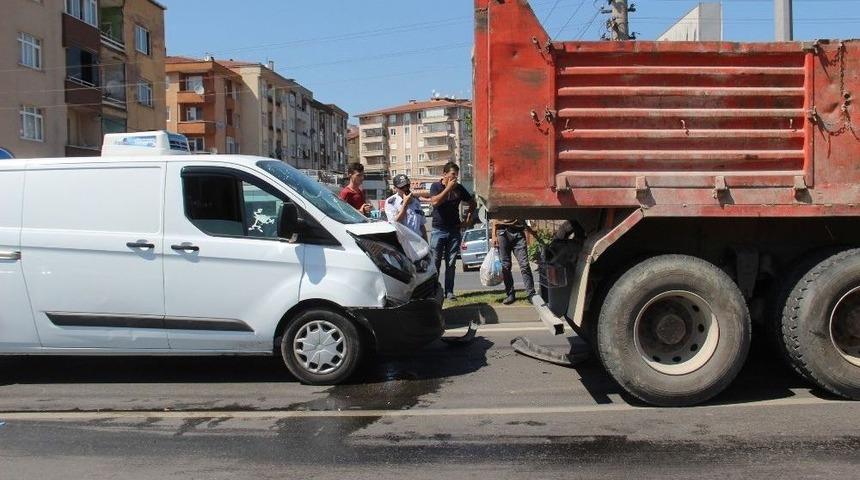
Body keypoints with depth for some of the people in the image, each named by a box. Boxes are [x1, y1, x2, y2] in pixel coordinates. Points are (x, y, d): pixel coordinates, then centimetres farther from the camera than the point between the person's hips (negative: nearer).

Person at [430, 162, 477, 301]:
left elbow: (473, 203, 18)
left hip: (455, 231, 3)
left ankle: (449, 292, 9)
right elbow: (435, 202, -20)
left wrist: (468, 219, 8)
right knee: (435, 262, -2)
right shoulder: (436, 186, -1)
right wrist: (448, 188, -16)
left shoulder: (459, 188, 7)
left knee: (451, 264, 5)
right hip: (438, 230, -3)